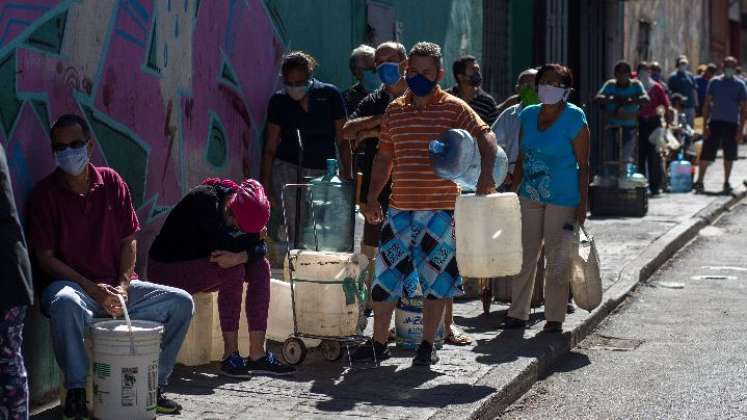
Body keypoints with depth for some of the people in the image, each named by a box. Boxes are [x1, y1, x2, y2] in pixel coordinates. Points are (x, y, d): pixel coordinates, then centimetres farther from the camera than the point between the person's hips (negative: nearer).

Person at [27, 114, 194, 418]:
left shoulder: (111, 182, 6)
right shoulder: (45, 193, -4)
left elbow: (129, 241, 8)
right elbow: (45, 257, -8)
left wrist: (122, 286, -9)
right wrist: (92, 289, -17)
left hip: (117, 286, 4)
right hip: (71, 284, -4)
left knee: (181, 302, -13)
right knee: (64, 301, -40)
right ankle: (75, 391, -25)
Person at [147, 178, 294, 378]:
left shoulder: (242, 209, -2)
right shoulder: (205, 199, -25)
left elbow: (260, 249, -11)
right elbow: (224, 244, -31)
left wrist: (239, 256, -32)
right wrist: (254, 235, -16)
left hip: (202, 267, 8)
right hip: (165, 269, -8)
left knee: (260, 266, -10)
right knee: (233, 270, -29)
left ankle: (257, 354, -14)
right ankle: (230, 354, -22)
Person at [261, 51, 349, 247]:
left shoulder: (330, 95, 0)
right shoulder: (278, 100, 2)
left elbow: (342, 141, 3)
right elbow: (270, 147, 6)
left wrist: (347, 177, 0)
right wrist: (265, 183, 1)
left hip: (323, 173, 1)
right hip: (287, 170, -1)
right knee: (291, 230, -10)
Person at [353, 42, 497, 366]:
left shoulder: (454, 108, -2)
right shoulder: (394, 111, 11)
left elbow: (485, 136, -8)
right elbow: (384, 157, 17)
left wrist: (486, 173, -24)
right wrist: (372, 198, 12)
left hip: (440, 208, -3)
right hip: (400, 207, 3)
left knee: (436, 278, 5)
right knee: (385, 275, 3)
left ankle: (428, 345, 17)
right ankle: (379, 343, 14)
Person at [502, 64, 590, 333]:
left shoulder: (574, 119, -9)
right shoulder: (528, 115, 6)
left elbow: (583, 165, -9)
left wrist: (582, 204, -12)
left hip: (562, 198, -5)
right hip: (530, 195, 5)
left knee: (557, 260, 1)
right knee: (525, 255, 8)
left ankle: (555, 319, 12)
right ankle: (518, 314, 17)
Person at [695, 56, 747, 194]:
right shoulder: (715, 82, 4)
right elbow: (707, 104, 5)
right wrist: (705, 124, -3)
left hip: (732, 124, 0)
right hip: (715, 122, 0)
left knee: (729, 156, 6)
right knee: (706, 153, -4)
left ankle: (726, 183, 17)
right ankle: (699, 182, 0)